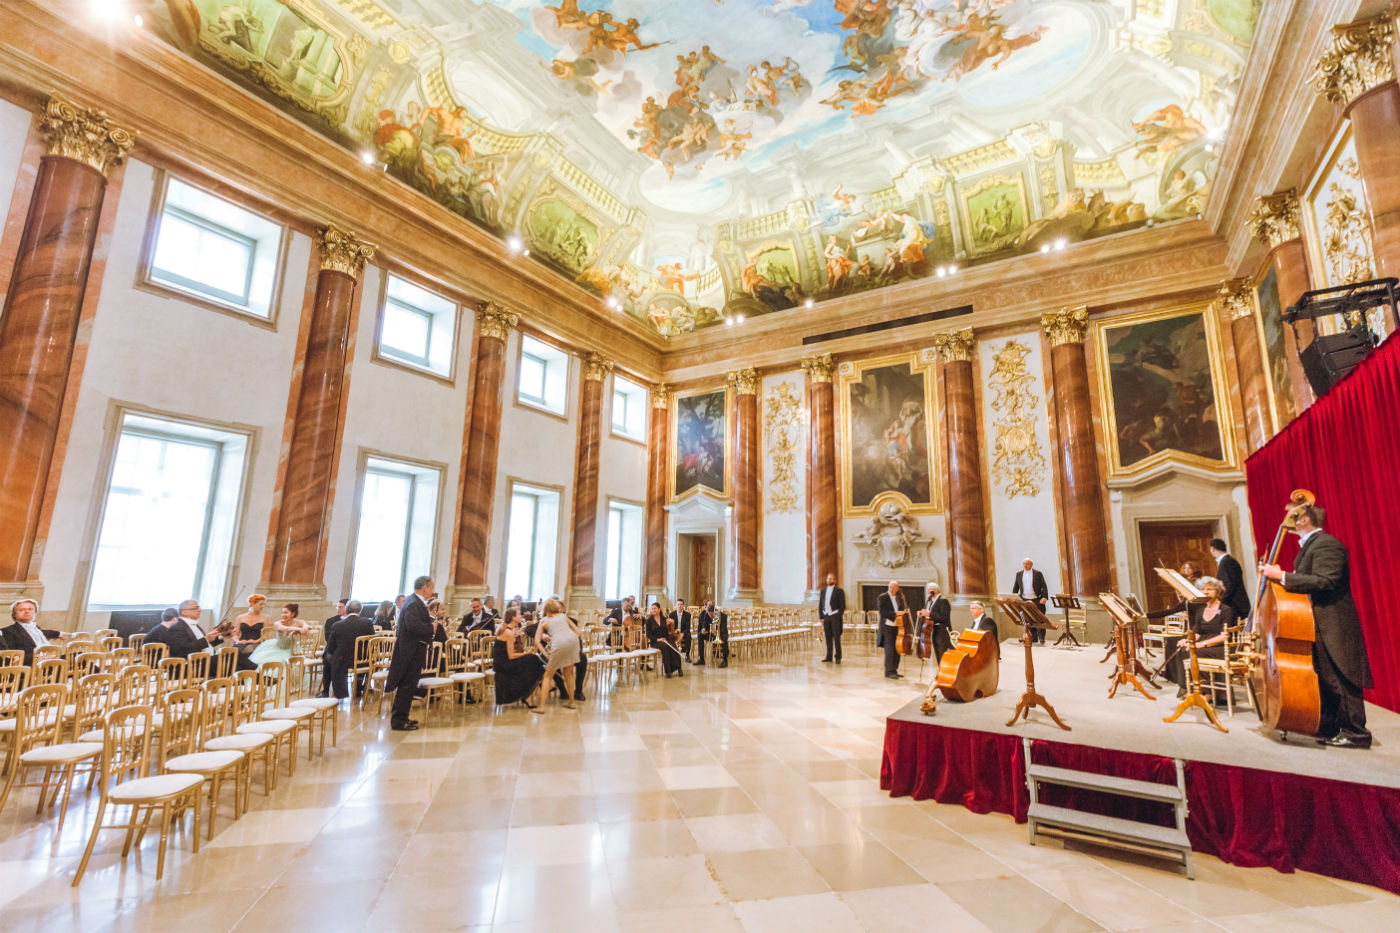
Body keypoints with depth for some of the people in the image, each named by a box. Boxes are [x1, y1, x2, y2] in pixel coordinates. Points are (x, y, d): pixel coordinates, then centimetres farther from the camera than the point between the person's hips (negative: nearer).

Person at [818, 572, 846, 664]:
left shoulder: (839, 591, -1)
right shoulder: (823, 591, 12)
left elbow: (842, 605, -3)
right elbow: (820, 605, 14)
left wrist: (839, 618, -8)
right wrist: (821, 617, 7)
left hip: (835, 616, -4)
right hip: (826, 616, 4)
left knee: (836, 637, -3)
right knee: (828, 637, 6)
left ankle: (838, 657, 4)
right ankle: (829, 657, 11)